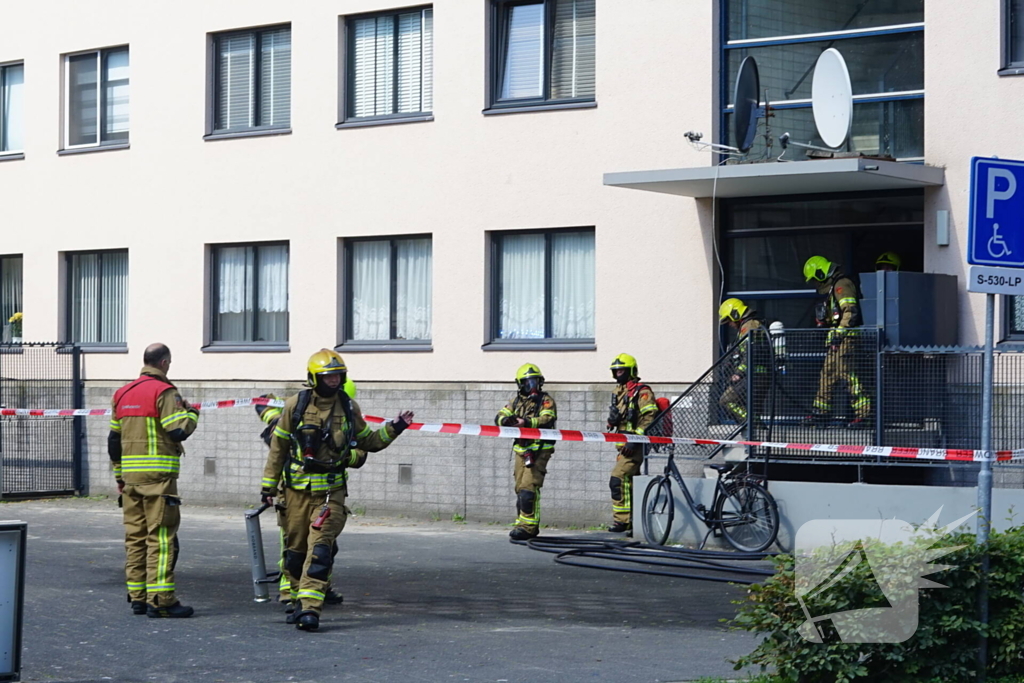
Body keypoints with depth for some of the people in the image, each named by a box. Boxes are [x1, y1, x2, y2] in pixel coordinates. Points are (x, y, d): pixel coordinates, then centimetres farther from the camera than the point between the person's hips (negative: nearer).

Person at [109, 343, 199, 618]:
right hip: (158, 474, -7)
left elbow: (113, 439, 18)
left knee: (135, 536, 11)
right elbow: (178, 430, -17)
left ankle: (137, 597, 14)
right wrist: (192, 413, 3)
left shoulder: (122, 394, 15)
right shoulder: (164, 392, -9)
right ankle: (160, 600, -10)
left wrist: (120, 476, 24)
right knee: (161, 536, -6)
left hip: (130, 474, 7)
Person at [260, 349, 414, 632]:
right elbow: (278, 447, 6)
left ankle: (310, 608, -18)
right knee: (296, 550, 9)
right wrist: (268, 485, 7)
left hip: (331, 491, -1)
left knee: (320, 548, -14)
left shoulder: (349, 408, 3)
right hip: (298, 489, 1)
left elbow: (368, 442, 15)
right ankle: (301, 602, 27)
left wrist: (393, 429, 0)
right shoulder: (296, 405, -2)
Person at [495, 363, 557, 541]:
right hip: (521, 449, 6)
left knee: (529, 487, -16)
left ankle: (527, 526, -17)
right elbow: (500, 416, 9)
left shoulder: (545, 399, -2)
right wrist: (506, 420, -16)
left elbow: (547, 419, -18)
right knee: (520, 488, 7)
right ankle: (528, 526, 15)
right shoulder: (517, 400, 15)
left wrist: (527, 423, -34)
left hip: (539, 449, -6)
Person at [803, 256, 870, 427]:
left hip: (845, 338, -11)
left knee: (847, 373, -15)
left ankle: (863, 413, -17)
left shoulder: (842, 285, -10)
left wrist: (840, 332, -22)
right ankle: (820, 413, 17)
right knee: (827, 375, 12)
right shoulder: (832, 287, 23)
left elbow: (850, 311, -21)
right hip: (836, 340, 11)